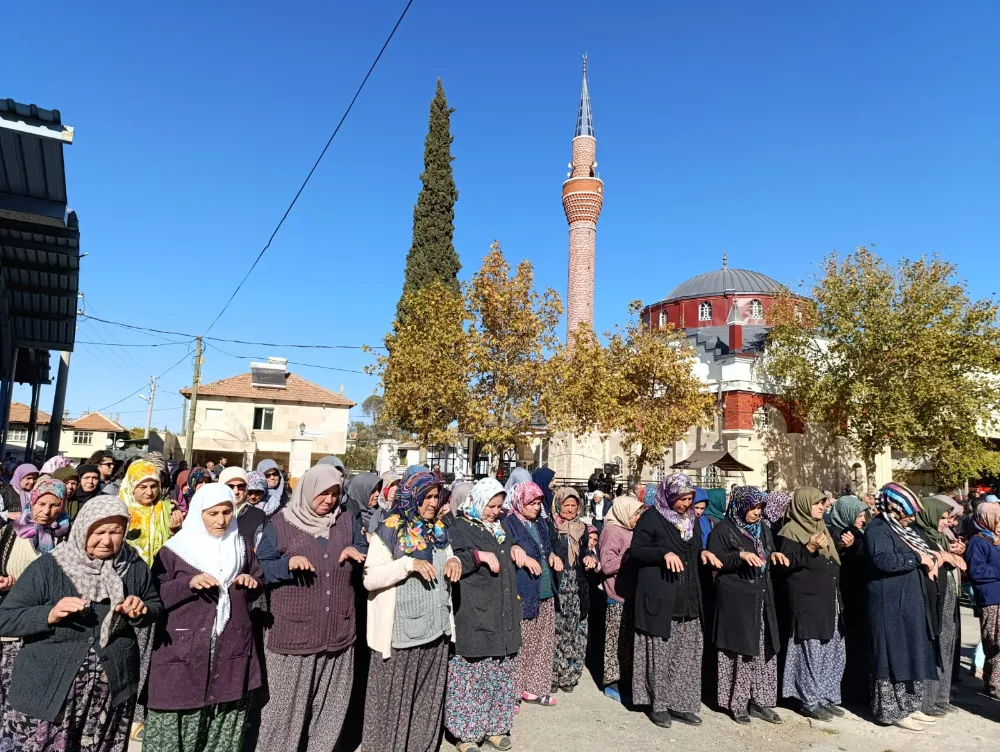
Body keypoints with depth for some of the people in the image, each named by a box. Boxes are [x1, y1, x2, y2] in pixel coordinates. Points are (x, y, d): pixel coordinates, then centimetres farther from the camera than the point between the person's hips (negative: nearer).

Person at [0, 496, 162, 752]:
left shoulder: (135, 568, -2)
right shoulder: (48, 567, -9)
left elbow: (156, 607, 10)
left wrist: (141, 611, -12)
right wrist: (49, 614, -25)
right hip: (46, 690, -2)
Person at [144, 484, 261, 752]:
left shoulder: (241, 547, 9)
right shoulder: (176, 549, -2)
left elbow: (258, 584, 20)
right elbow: (156, 596, -4)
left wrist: (250, 582, -2)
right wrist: (189, 583, -19)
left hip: (231, 648, 3)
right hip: (184, 649, -3)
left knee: (224, 720, 8)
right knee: (176, 718, -2)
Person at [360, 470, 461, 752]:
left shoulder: (439, 531, 8)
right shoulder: (389, 531, -9)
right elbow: (369, 579, -15)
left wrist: (454, 560, -3)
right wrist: (408, 563, -26)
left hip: (436, 628, 6)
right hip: (401, 631, -5)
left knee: (428, 699, 16)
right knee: (393, 700, 7)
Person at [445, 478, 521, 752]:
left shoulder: (499, 527, 14)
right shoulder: (459, 528, -7)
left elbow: (511, 547, 30)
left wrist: (515, 548, 8)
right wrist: (480, 555, -22)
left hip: (503, 616, 7)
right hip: (474, 617, -7)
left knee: (500, 674, 14)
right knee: (472, 675, 0)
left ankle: (494, 727, 27)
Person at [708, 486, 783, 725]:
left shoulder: (764, 529, 12)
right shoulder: (723, 530, -8)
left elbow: (767, 559, 21)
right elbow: (714, 560, -14)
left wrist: (773, 555, -1)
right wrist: (740, 555, -25)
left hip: (762, 598, 6)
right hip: (736, 600, -6)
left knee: (764, 650, 8)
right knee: (738, 650, -1)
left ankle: (759, 700, 19)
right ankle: (737, 702, 11)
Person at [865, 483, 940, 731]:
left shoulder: (899, 529, 14)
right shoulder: (877, 529, -15)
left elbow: (906, 557, 23)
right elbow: (883, 560, -30)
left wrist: (928, 559, 1)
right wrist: (917, 558, -20)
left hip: (908, 603, 10)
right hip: (890, 605, -9)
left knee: (911, 655, 15)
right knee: (894, 657, -2)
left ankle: (908, 706, 26)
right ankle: (892, 710, 7)